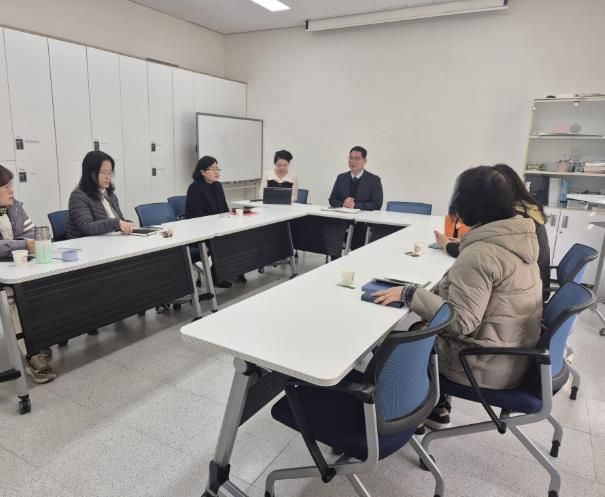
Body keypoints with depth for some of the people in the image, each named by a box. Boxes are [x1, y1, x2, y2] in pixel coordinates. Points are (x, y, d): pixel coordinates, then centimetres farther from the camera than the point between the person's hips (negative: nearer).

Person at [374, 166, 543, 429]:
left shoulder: (481, 253, -29)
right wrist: (452, 247, 30)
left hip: (487, 365, -8)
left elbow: (460, 321, -30)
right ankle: (436, 404, 27)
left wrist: (408, 294, -26)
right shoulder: (518, 237, -1)